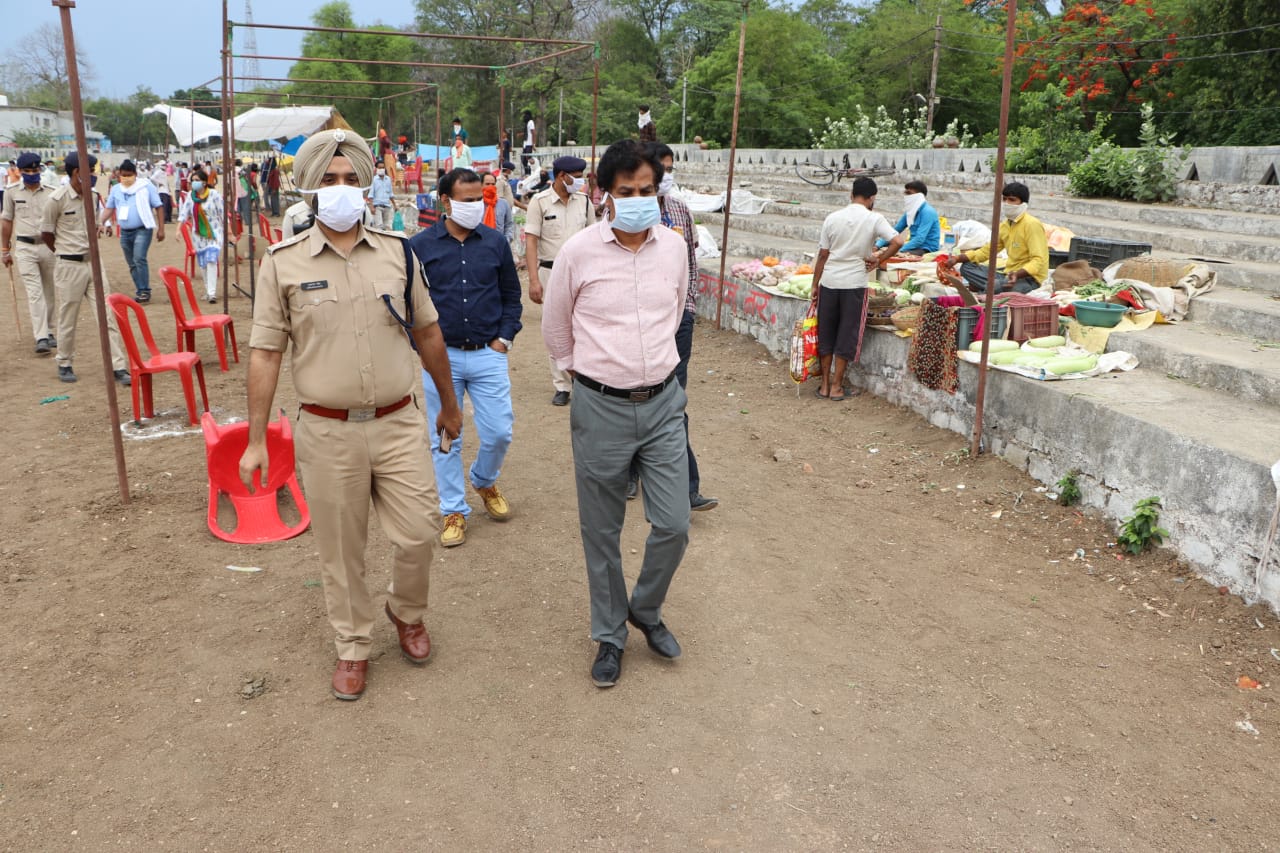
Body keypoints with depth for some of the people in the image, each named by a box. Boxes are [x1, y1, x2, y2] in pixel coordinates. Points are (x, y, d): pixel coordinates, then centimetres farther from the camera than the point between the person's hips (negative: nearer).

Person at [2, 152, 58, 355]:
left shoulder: (51, 193, 2)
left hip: (49, 246, 1)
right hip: (25, 247, -1)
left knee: (50, 293, 9)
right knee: (34, 293, -9)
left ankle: (48, 332, 23)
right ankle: (41, 338, -14)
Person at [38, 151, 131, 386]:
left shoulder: (94, 196, 5)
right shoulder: (58, 199, -13)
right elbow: (46, 233, -3)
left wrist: (85, 250, 13)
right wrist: (66, 252, 8)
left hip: (93, 262, 5)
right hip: (69, 266, -5)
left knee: (108, 316, -1)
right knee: (68, 319, 7)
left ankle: (118, 367, 0)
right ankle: (64, 365, 24)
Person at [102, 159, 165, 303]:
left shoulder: (146, 186, -4)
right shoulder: (115, 189, 9)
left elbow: (159, 207, -2)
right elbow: (110, 208, 14)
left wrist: (161, 229, -6)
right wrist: (103, 222, -5)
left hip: (142, 230, -6)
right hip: (125, 232, 6)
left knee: (139, 259, -20)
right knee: (132, 264, 10)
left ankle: (145, 291, -14)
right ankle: (140, 291, 19)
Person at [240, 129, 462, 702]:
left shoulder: (397, 252, 3)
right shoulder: (284, 262, -3)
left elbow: (427, 333, 12)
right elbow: (265, 353, -1)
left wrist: (449, 403, 18)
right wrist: (256, 440, -3)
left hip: (398, 424, 1)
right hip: (327, 433, -1)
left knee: (418, 534, 4)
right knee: (339, 550, 10)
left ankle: (407, 613, 35)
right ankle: (353, 646, 31)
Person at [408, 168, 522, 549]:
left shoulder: (495, 242, 4)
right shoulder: (420, 245, -1)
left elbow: (511, 294, 11)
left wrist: (505, 337, 3)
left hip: (488, 354, 1)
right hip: (441, 356, -1)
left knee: (499, 432, 2)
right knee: (445, 440, 5)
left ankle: (484, 482, 34)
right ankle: (454, 511, 20)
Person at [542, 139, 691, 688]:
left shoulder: (674, 247, 0)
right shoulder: (580, 251, -9)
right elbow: (555, 328, 6)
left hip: (663, 401, 3)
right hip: (601, 406, -2)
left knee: (673, 525, 3)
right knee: (601, 531, 9)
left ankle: (646, 610, 32)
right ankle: (609, 635, 29)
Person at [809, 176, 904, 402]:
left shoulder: (832, 218, 3)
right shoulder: (874, 219, -4)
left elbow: (823, 255, 4)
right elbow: (897, 241, -16)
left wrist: (815, 285, 10)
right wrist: (878, 259, -2)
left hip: (829, 282, 2)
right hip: (855, 284, -2)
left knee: (825, 333, 12)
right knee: (846, 335, 7)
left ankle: (825, 385, 17)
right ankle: (836, 386, 11)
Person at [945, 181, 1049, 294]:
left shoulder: (1032, 224, -12)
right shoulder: (1004, 225, 12)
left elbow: (1038, 261, -19)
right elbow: (987, 250, 17)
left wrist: (1017, 274, -37)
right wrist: (958, 258, 3)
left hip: (1029, 278, -9)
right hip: (1009, 274, 9)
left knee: (996, 287, -40)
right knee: (967, 267, -2)